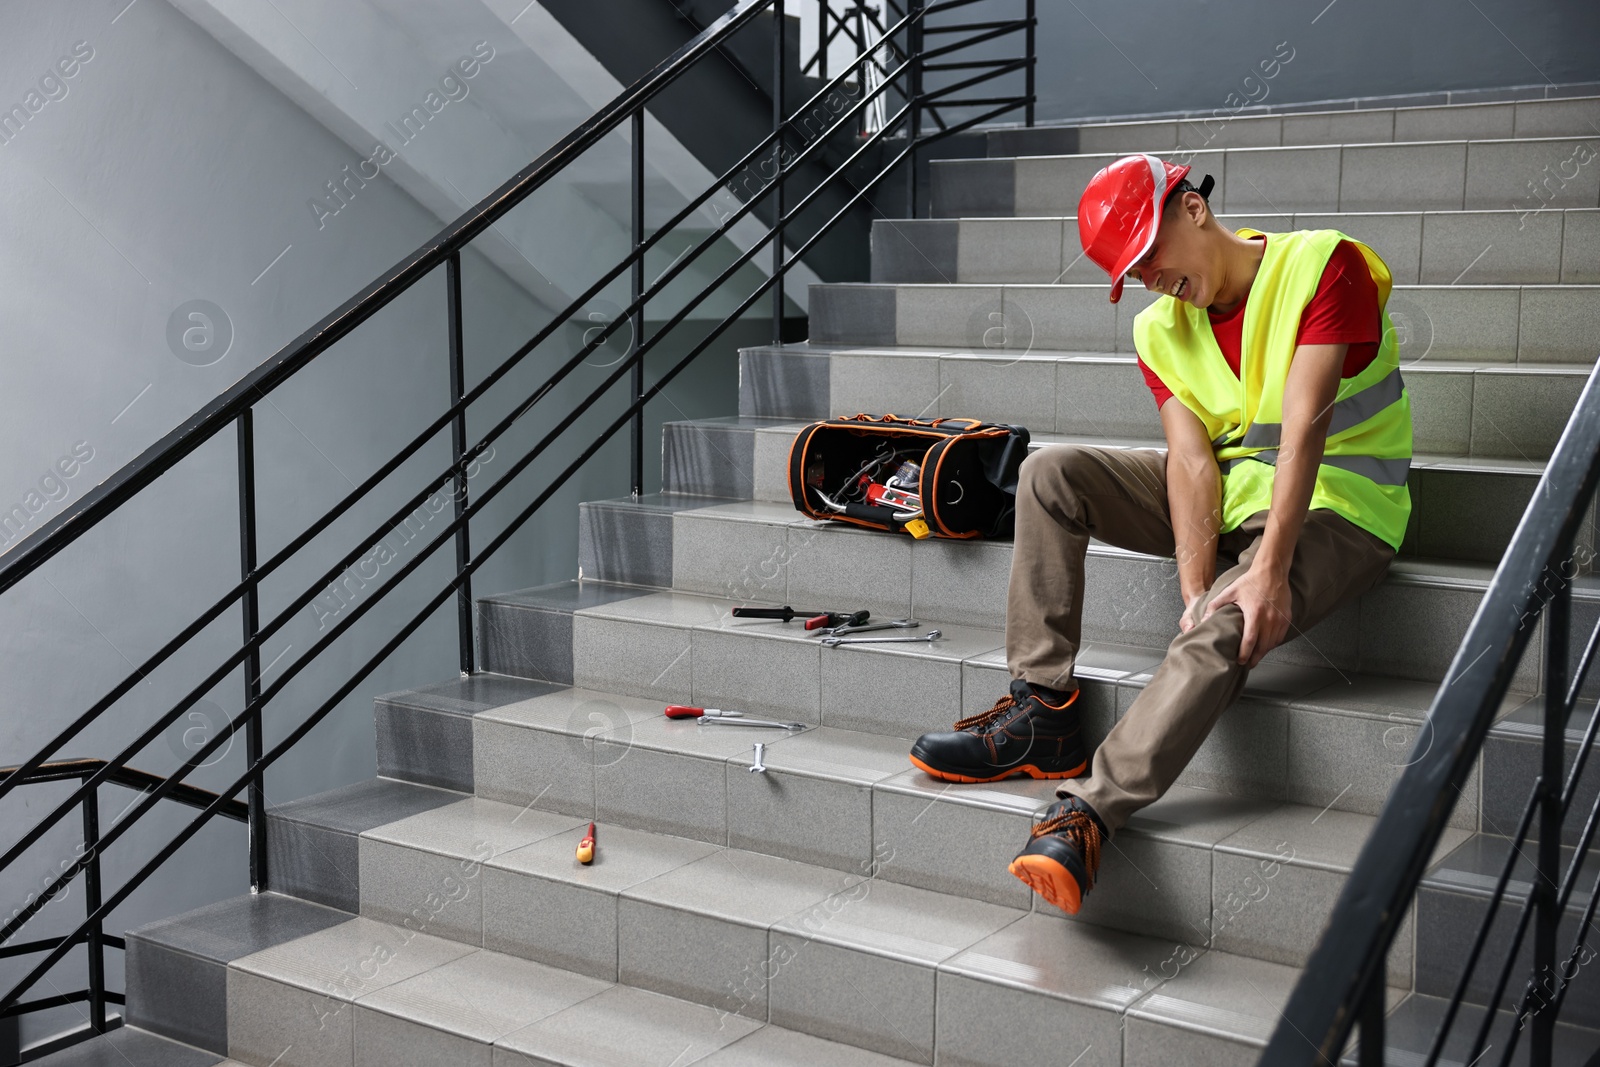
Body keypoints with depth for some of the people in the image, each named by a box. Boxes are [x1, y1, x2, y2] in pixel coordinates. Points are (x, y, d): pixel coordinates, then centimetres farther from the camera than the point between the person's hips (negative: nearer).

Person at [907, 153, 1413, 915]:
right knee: (1050, 476, -10)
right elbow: (1191, 460, -9)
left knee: (1227, 630, -35)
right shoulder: (1161, 329, 2)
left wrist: (1269, 570, -31)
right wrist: (1195, 588, -23)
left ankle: (1089, 809, -39)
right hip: (1228, 492, 6)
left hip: (1334, 510, -6)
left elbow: (1304, 429, -24)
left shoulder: (1323, 265, -15)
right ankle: (1042, 710, -13)